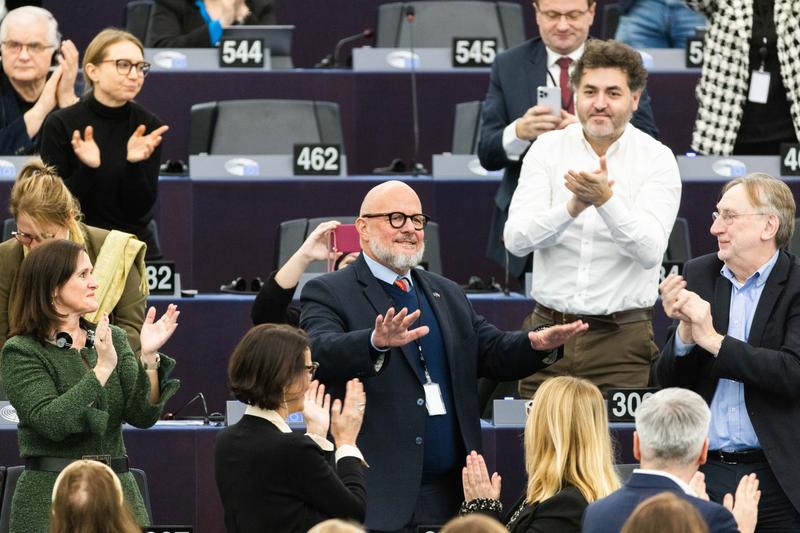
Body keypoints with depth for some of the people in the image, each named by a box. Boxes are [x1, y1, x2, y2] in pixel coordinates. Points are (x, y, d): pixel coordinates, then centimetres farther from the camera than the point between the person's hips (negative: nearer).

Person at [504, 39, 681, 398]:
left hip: (620, 340, -2)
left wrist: (606, 200, -29)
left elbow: (650, 251, -14)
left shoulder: (657, 159, -2)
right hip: (549, 327, 2)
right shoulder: (547, 149, 4)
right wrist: (573, 207, -23)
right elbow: (516, 240, -6)